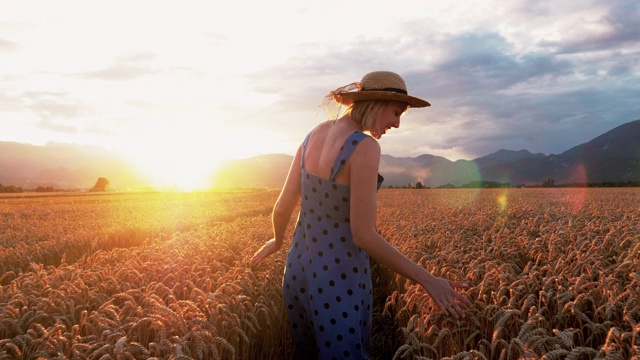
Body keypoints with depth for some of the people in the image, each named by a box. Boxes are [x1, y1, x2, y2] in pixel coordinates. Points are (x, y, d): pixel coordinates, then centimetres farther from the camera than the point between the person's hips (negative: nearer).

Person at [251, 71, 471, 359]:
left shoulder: (312, 136, -1)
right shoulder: (365, 147, -22)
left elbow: (282, 208, 2)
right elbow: (363, 235, -24)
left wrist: (278, 240, 24)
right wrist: (427, 279, -17)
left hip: (298, 269, 7)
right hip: (340, 281, -7)